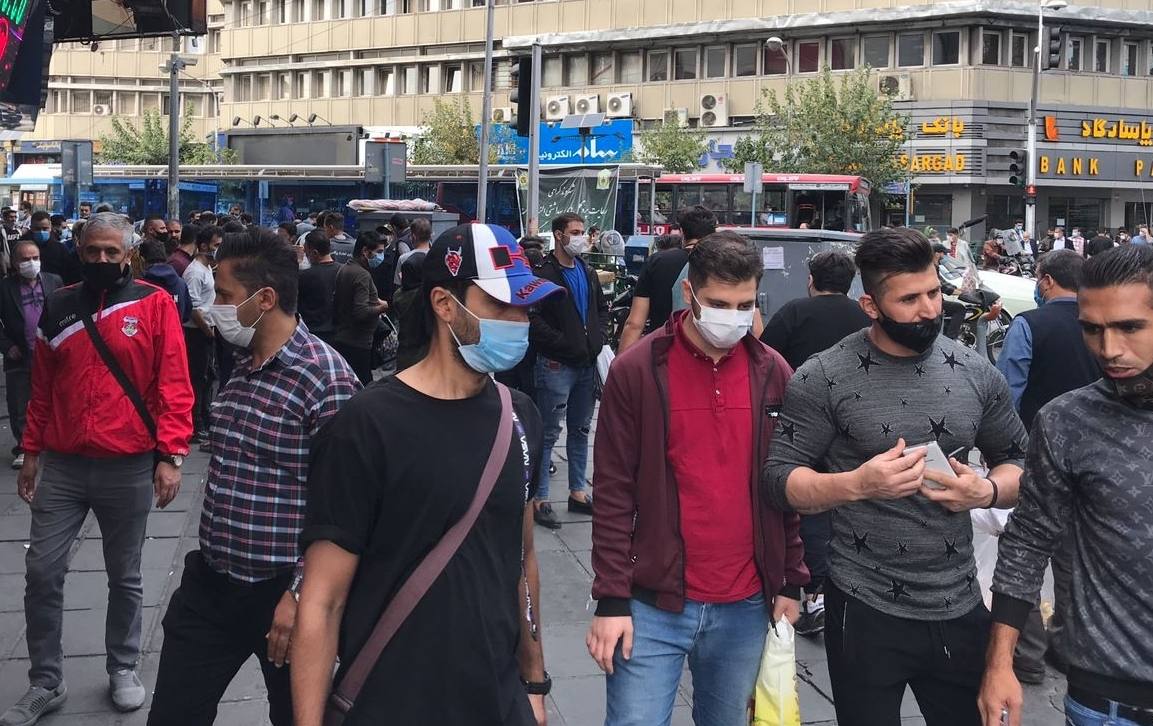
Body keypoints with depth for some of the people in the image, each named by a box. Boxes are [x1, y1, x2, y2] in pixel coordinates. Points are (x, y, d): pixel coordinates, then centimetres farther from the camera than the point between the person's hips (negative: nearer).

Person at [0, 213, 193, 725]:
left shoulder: (155, 305, -5)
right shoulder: (58, 307, 6)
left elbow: (174, 387, -8)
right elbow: (41, 388, 12)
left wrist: (170, 456, -14)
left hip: (129, 468, -3)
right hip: (61, 466, 3)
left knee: (124, 577, 11)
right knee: (42, 572, 2)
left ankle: (122, 670, 28)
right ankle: (45, 683, 16)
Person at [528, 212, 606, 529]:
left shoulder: (587, 273, 14)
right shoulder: (544, 273, -12)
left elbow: (602, 307, 25)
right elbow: (533, 319, -20)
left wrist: (596, 336, 8)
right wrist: (563, 344, -19)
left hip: (586, 363, 8)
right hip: (556, 364, -8)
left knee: (581, 430, 15)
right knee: (548, 434, -2)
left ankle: (578, 492, 25)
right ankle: (540, 499, 4)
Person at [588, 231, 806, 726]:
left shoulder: (774, 373, 4)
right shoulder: (636, 370, -6)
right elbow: (613, 494, -5)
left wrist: (791, 582, 8)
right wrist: (611, 599, -8)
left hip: (745, 607, 3)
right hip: (653, 605, -3)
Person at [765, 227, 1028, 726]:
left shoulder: (976, 374, 2)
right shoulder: (823, 379, -8)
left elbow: (1020, 463, 12)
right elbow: (780, 479, -9)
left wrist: (987, 491, -10)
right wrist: (857, 484, -25)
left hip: (960, 609, 3)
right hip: (865, 611, -3)